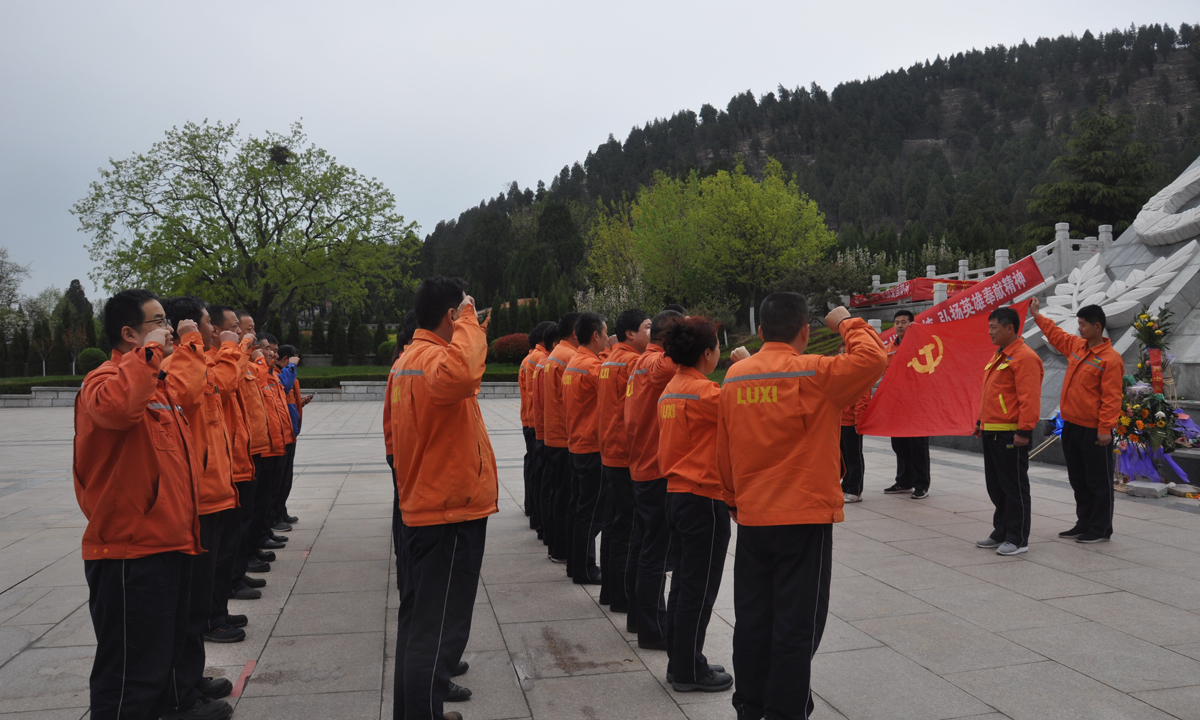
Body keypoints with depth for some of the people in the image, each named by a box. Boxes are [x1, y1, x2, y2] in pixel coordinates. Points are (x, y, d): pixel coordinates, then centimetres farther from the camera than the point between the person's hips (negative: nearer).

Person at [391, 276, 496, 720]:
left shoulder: (411, 357, 12)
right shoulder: (432, 357, -20)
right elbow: (461, 374, -44)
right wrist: (468, 322, -31)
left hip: (423, 507, 11)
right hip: (451, 512, -11)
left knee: (418, 617, 21)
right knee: (440, 628, -4)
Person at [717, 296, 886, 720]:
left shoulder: (735, 377, 4)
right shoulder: (813, 373, -12)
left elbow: (723, 452, 9)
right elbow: (873, 359, -17)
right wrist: (847, 324, 0)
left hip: (751, 518, 5)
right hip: (806, 518, -5)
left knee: (753, 618, 15)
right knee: (797, 624, 4)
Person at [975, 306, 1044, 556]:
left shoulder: (1025, 357, -14)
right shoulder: (998, 356, 17)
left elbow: (1030, 398, -20)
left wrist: (1024, 431, -23)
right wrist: (981, 421, 22)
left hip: (1010, 435, -10)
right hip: (991, 432, 10)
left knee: (1014, 487, -1)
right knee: (995, 485, 15)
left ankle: (1018, 539, 7)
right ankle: (1001, 533, 26)